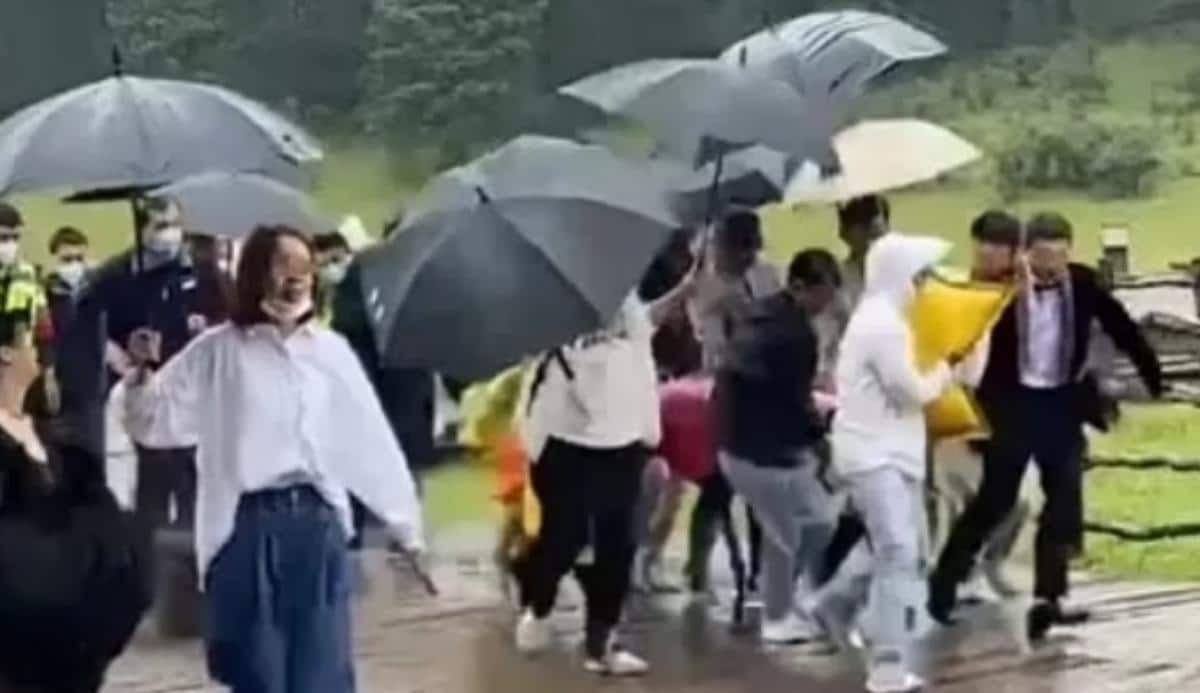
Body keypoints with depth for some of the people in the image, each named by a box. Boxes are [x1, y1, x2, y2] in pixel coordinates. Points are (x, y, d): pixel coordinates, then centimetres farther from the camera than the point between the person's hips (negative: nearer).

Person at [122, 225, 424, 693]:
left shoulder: (331, 351, 7)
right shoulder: (218, 351, 0)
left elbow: (370, 438, 10)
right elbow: (156, 423, 0)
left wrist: (405, 520, 12)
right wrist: (144, 372, -20)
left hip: (317, 523, 2)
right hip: (247, 526, -2)